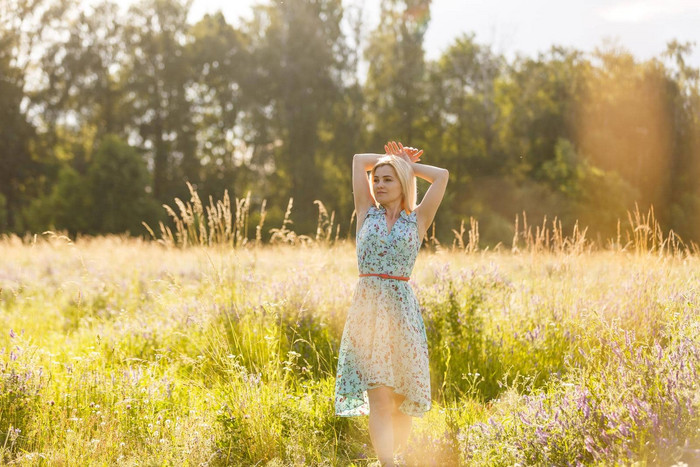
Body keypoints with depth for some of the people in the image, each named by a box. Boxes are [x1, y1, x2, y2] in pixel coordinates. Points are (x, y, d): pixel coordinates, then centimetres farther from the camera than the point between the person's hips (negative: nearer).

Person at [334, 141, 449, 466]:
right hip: (367, 308, 0)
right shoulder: (367, 213, 12)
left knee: (401, 394, 4)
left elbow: (442, 176, 6)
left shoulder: (417, 220, 10)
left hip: (401, 309, 0)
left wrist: (407, 165, 17)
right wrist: (390, 158, 24)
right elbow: (358, 160, 17)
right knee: (378, 395, -9)